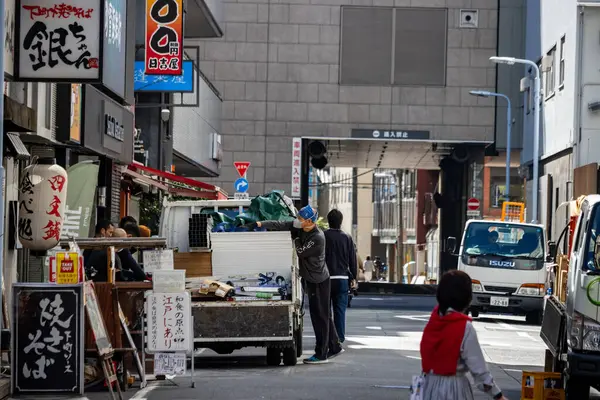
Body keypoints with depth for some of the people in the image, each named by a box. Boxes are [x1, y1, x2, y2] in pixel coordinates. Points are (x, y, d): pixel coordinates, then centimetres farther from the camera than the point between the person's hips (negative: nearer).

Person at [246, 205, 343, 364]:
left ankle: (321, 354, 1)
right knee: (324, 316, 16)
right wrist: (260, 224, -9)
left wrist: (297, 241, 0)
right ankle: (334, 347, 26)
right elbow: (281, 225, -1)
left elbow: (300, 252, -18)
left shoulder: (318, 238, -23)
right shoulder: (300, 229, 2)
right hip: (311, 279, 9)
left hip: (318, 281, -9)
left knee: (319, 317, -4)